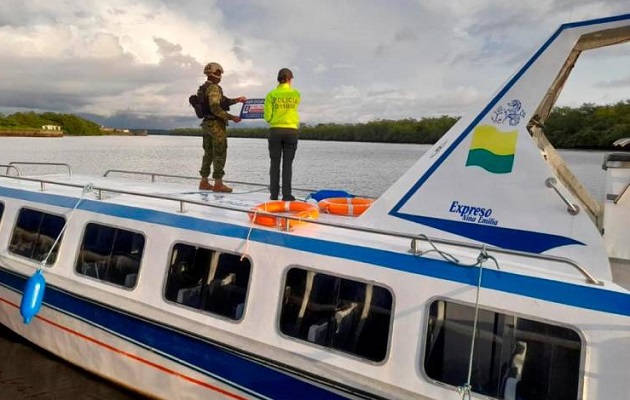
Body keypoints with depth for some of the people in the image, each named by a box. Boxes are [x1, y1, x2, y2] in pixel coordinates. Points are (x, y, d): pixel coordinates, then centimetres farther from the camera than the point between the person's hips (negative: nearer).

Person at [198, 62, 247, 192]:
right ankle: (218, 184, -4)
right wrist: (231, 117, -20)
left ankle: (204, 183, 17)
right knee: (220, 154, -5)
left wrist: (237, 100, 22)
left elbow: (222, 101, 22)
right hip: (217, 124, -10)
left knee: (208, 153, 13)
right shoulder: (213, 88, -15)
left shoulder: (204, 88, 16)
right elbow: (215, 109, -24)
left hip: (207, 124, 10)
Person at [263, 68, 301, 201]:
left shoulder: (271, 95, -2)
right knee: (288, 164, 3)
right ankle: (286, 195, 1)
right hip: (291, 131, 0)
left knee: (275, 163, 6)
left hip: (275, 131, 0)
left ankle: (274, 194, 6)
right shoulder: (295, 94, 0)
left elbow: (267, 116, -2)